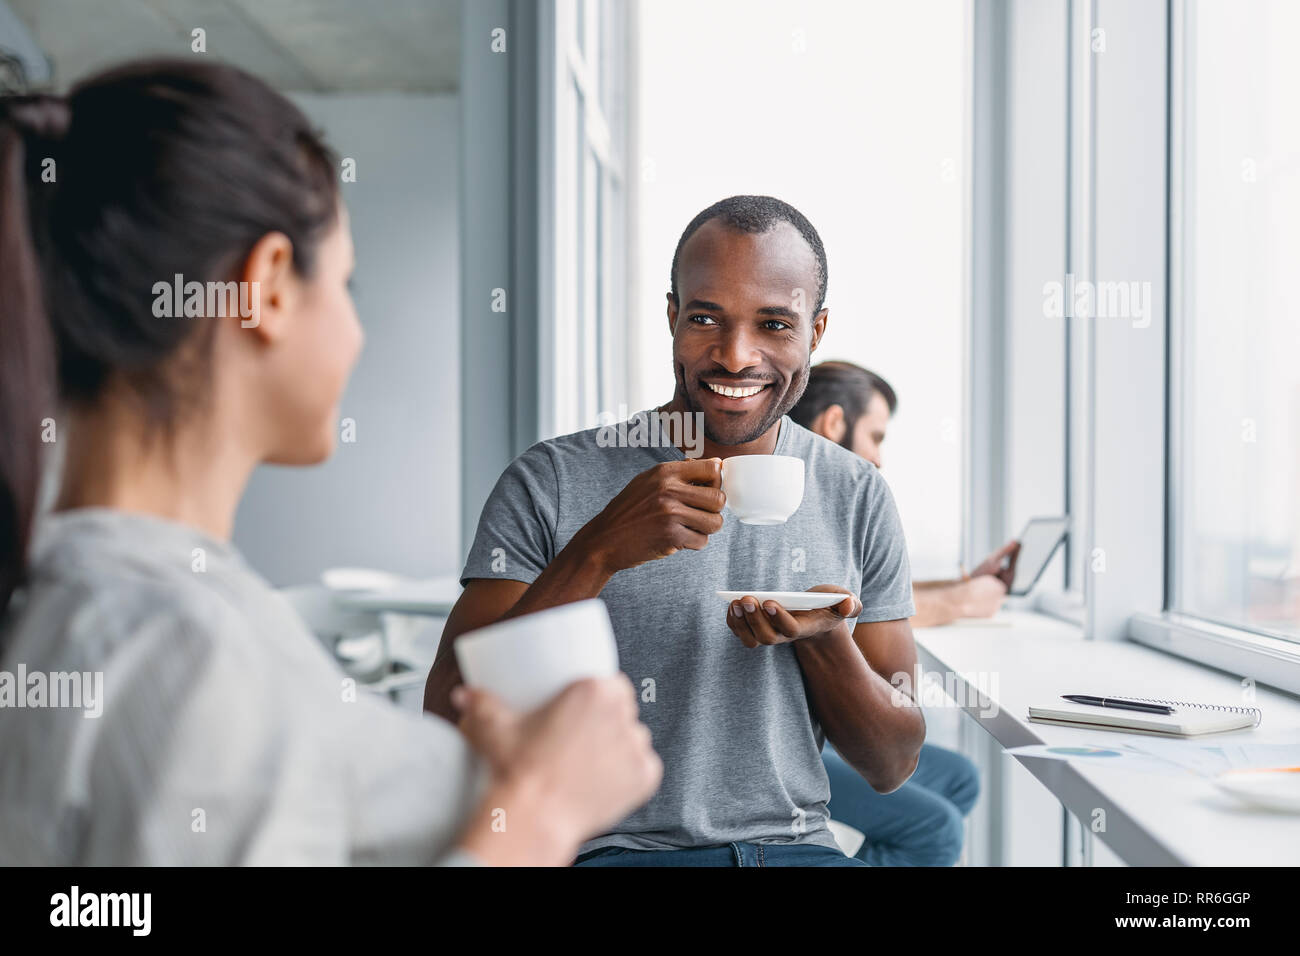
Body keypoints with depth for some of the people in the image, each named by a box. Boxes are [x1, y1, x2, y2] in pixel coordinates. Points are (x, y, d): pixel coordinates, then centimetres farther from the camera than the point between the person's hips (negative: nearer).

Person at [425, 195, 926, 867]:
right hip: (615, 848, -4)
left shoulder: (856, 498, 8)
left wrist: (825, 638, -11)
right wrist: (597, 552, -20)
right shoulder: (552, 483, -2)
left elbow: (892, 767, 9)